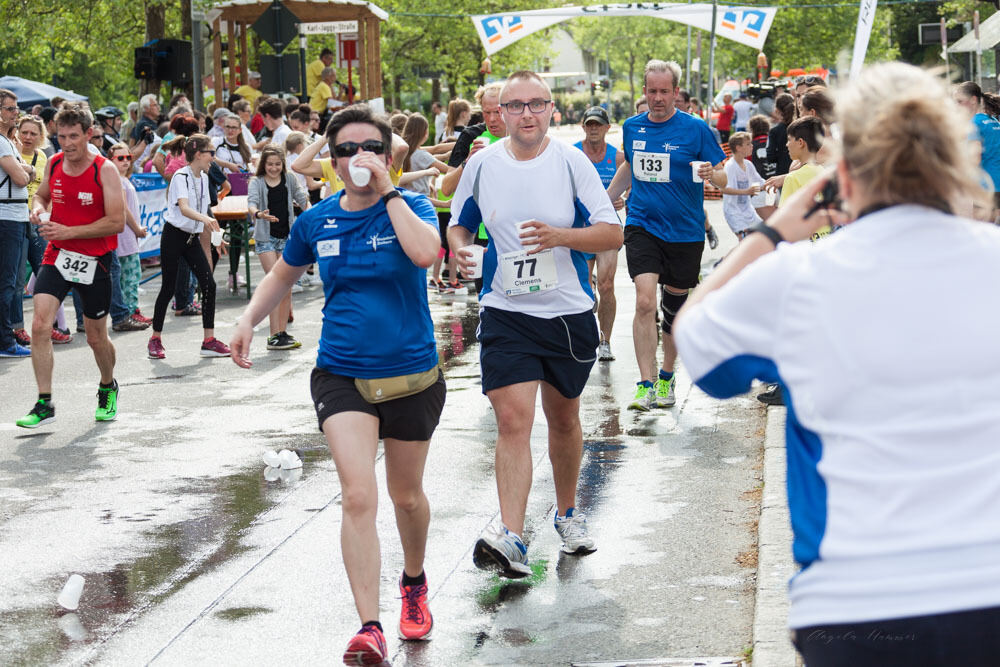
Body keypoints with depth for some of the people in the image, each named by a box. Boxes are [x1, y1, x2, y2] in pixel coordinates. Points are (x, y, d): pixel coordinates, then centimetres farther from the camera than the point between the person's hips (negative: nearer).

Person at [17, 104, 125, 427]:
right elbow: (42, 194, 21)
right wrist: (38, 208, -4)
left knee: (96, 338, 10)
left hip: (94, 261, -3)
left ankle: (108, 388, 41)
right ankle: (44, 404, -10)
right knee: (40, 326, -16)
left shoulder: (105, 170, -14)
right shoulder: (53, 164, 1)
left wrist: (70, 231, -24)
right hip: (57, 255, 3)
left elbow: (116, 222, -18)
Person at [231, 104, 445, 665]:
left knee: (406, 496, 16)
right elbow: (284, 274, 20)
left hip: (412, 374, -1)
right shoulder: (316, 222, 2)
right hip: (341, 375, 1)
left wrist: (387, 191, -25)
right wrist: (249, 321, 6)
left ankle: (414, 583, 46)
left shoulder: (412, 205, -7)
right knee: (359, 498, -15)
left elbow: (424, 252, -31)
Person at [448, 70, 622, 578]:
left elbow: (612, 233, -6)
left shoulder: (571, 162, -5)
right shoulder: (482, 164, 0)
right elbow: (459, 224, 15)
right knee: (513, 419, -16)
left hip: (569, 313, 1)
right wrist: (459, 247, -8)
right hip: (505, 313, -1)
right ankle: (510, 539, -22)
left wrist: (560, 236, -23)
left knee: (563, 419, 17)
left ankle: (567, 512, 38)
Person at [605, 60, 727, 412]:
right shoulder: (632, 128, 6)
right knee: (645, 301, -16)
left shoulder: (695, 129, -5)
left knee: (674, 309, 10)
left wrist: (711, 174, -26)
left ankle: (666, 378, 30)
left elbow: (722, 179, -3)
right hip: (642, 226, 1)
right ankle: (645, 385, -16)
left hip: (685, 232, -1)